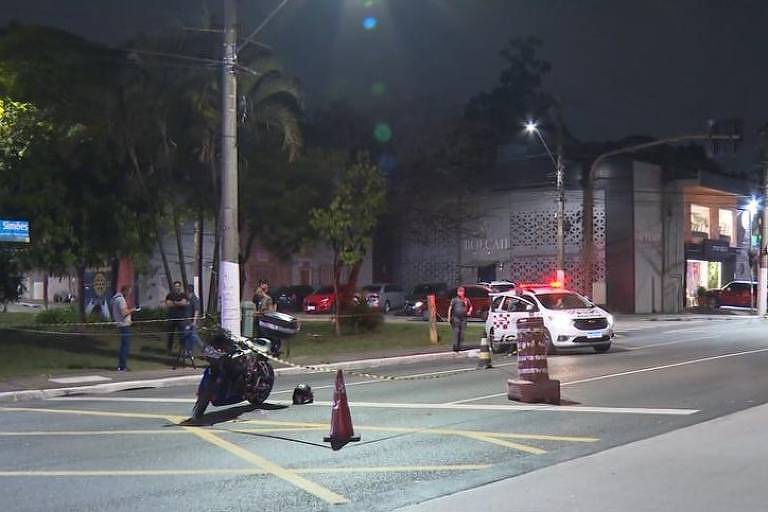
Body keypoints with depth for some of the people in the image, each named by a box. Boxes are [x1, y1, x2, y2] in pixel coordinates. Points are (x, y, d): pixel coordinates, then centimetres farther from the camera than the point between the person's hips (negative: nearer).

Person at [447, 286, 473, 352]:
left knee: (462, 332, 4)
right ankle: (455, 346, -14)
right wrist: (449, 317, -10)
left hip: (463, 318, 4)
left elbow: (470, 306, 27)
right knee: (456, 331, -11)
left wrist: (469, 311, 7)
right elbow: (450, 308, -1)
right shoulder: (454, 300, 1)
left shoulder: (466, 300, 10)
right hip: (456, 318, -4)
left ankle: (459, 346, 12)